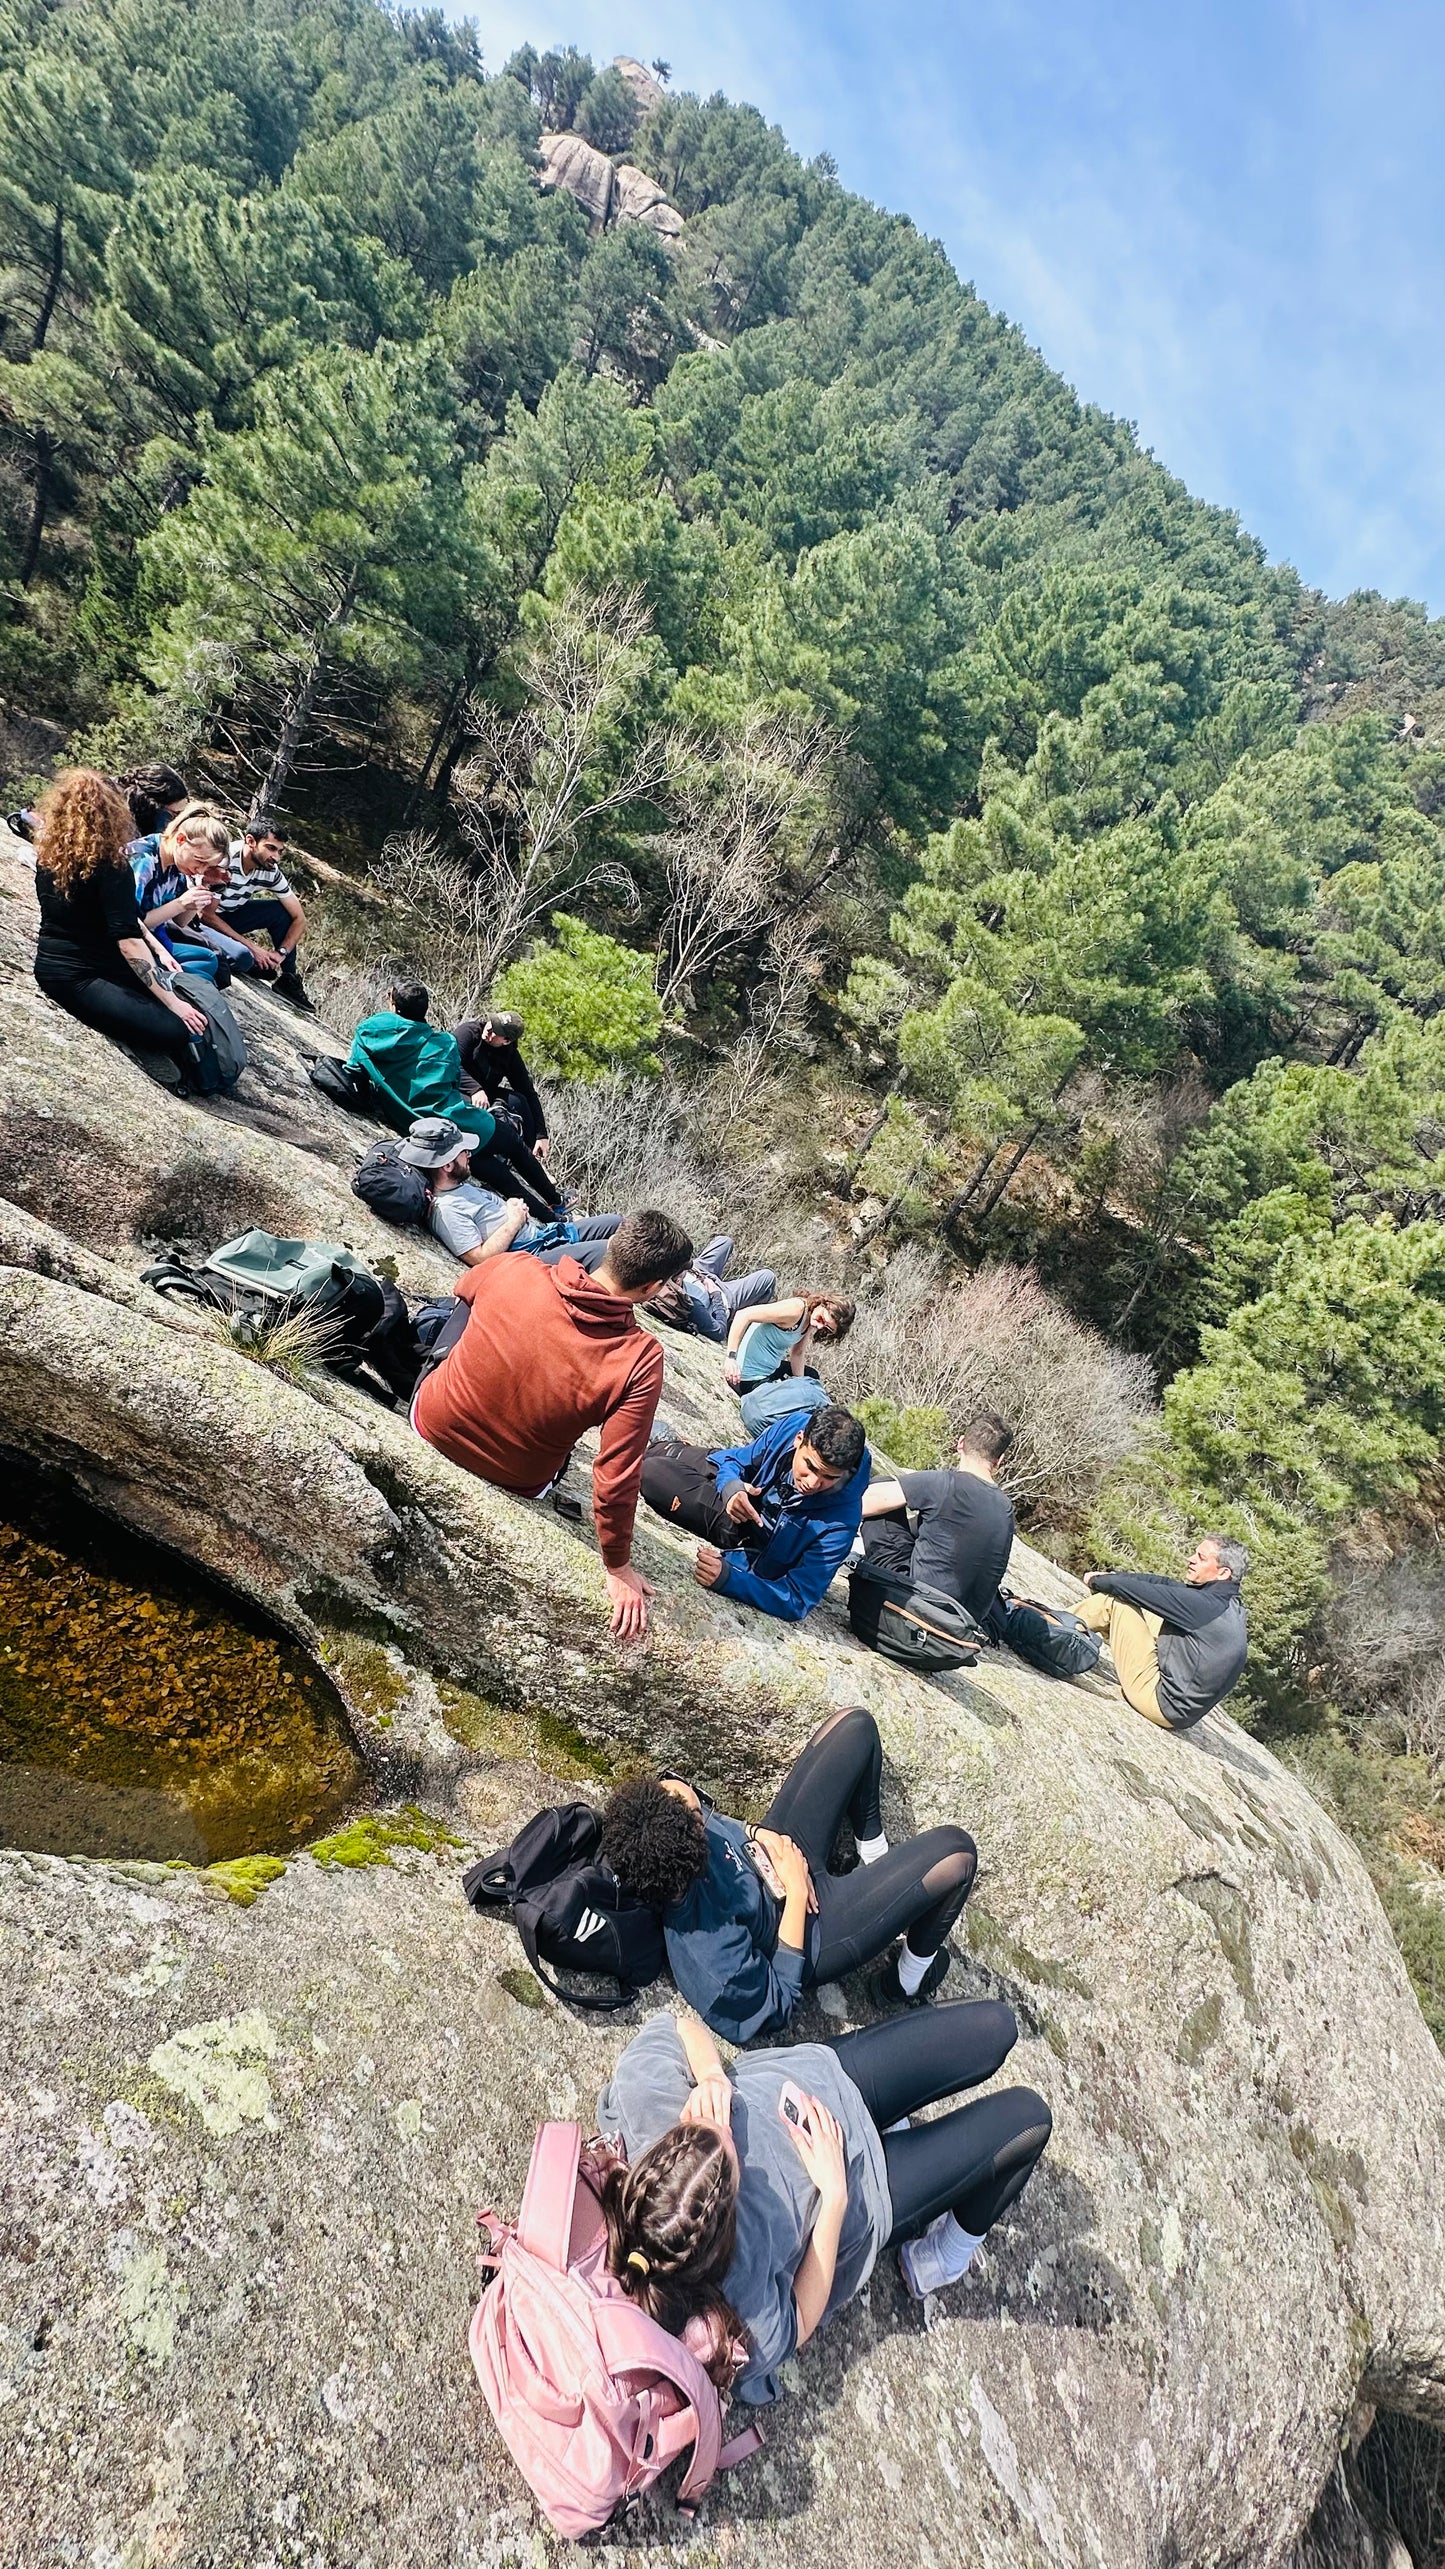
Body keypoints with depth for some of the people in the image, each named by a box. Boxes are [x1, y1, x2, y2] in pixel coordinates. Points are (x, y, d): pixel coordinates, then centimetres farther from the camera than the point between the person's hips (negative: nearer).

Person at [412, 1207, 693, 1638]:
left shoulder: (513, 1270, -24)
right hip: (514, 1486, -1)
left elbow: (464, 1289, 2)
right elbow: (616, 1478, -27)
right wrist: (619, 1568, -11)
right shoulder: (640, 1359, -32)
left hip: (430, 1428, 2)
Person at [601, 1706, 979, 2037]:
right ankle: (909, 1981, 16)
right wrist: (796, 1893, -21)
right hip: (813, 1927, -6)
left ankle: (875, 1856, 27)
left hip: (778, 1849, 6)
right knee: (955, 1853, -13)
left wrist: (761, 1835, -16)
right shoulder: (712, 1957, -41)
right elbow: (778, 2006, -21)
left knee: (856, 1725, 3)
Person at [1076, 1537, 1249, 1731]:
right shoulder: (1228, 1602, 5)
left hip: (1162, 1703, -9)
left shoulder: (1206, 1604, -24)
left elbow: (1138, 1590, -19)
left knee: (1115, 1599, -9)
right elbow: (1165, 1584, 9)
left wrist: (1097, 1581, 0)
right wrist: (1111, 1575, 4)